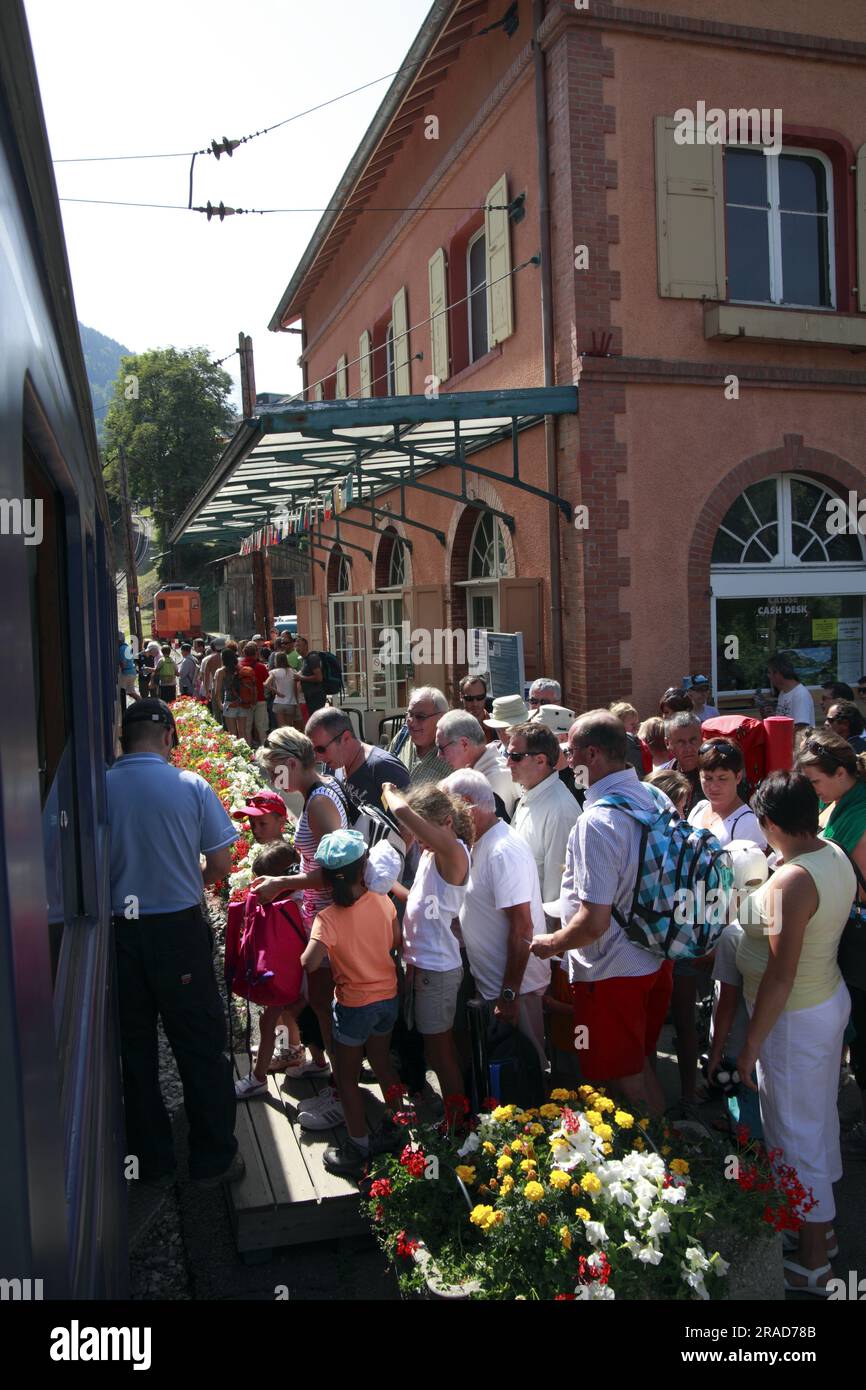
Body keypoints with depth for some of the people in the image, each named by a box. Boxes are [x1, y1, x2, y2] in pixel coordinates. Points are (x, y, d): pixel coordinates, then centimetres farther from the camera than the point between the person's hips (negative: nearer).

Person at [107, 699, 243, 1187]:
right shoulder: (190, 785, -9)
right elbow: (221, 864, -6)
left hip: (119, 932, 2)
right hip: (178, 929, -2)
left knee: (136, 1050, 16)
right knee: (201, 1047, 11)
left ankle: (153, 1161, 28)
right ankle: (214, 1159, 21)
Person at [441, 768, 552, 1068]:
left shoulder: (503, 852, -24)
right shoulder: (482, 843, 9)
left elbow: (522, 927, -26)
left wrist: (509, 993, -24)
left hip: (515, 986, -10)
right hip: (492, 981, 10)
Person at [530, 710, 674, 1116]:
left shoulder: (596, 822, -28)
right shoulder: (654, 798, -1)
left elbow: (594, 921, -29)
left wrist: (551, 943, -11)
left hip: (611, 973, -9)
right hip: (656, 958, 9)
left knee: (623, 1080, 11)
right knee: (641, 1061, 26)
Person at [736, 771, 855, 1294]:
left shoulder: (792, 881, -30)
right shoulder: (836, 855, -3)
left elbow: (780, 976, -29)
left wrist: (751, 1045, -20)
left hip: (796, 1019, -9)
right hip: (831, 996, 9)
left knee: (795, 1132, 7)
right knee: (819, 1113, 25)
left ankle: (812, 1262, 24)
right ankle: (823, 1222, 45)